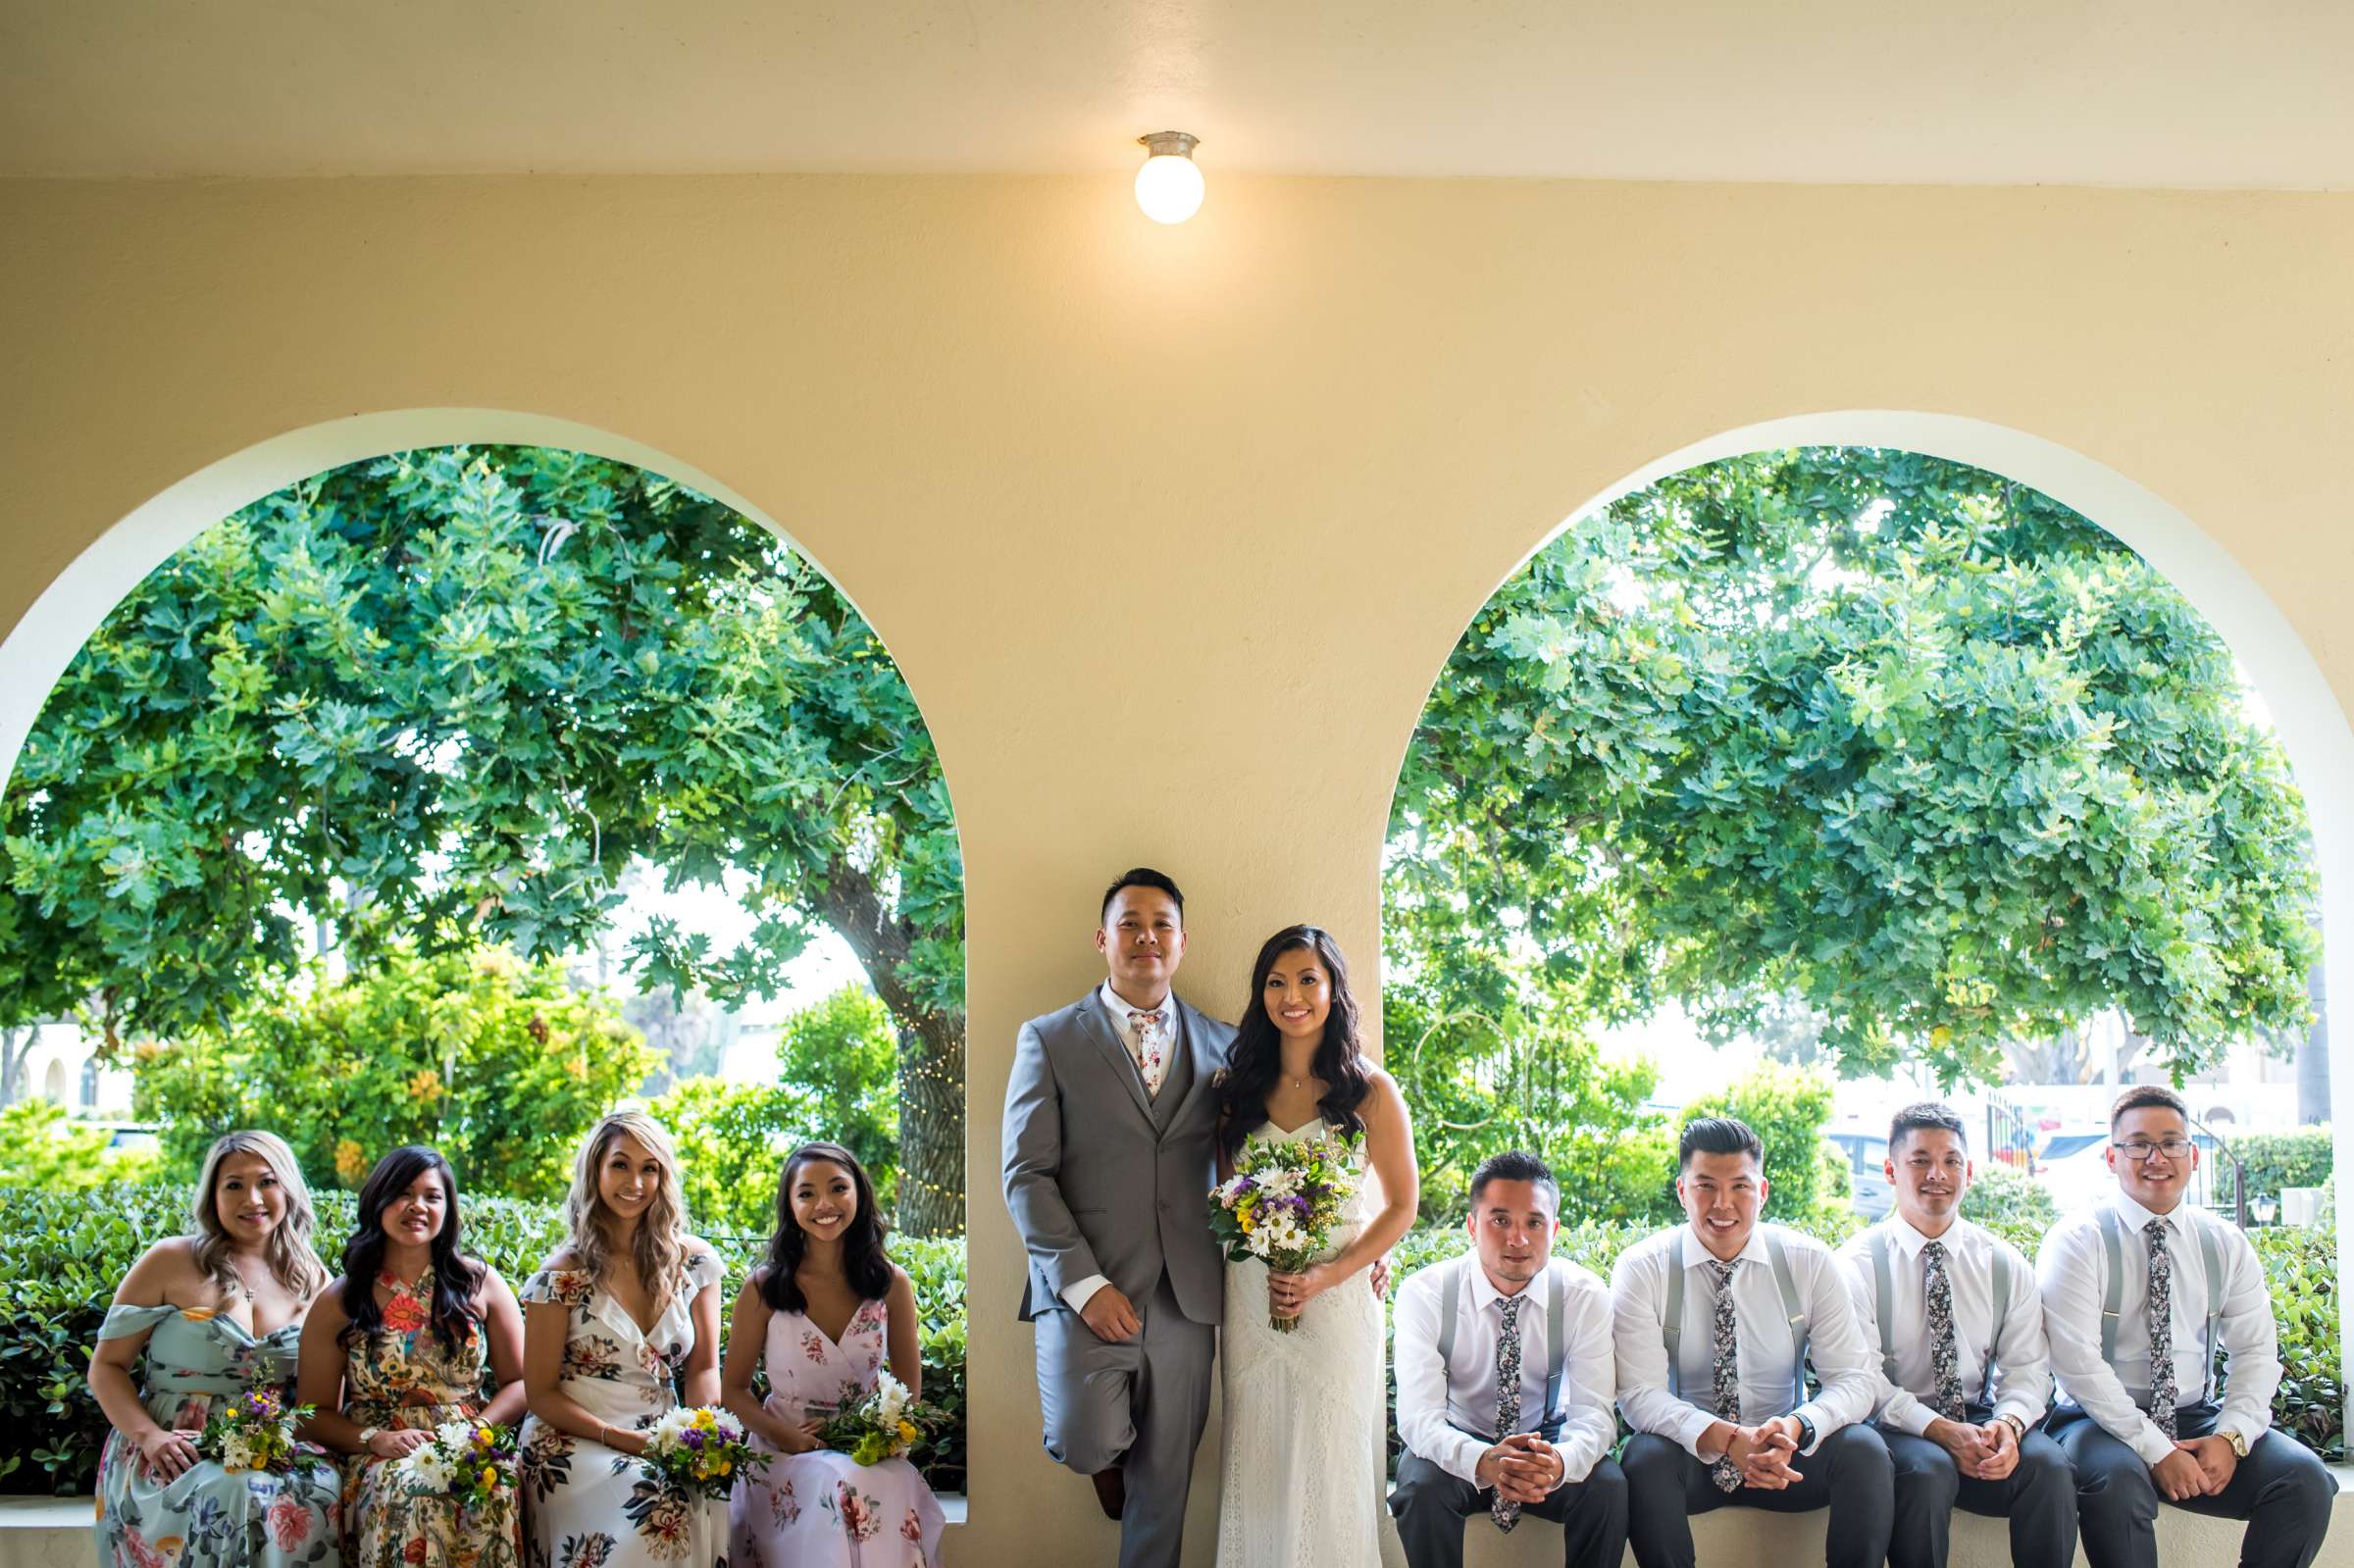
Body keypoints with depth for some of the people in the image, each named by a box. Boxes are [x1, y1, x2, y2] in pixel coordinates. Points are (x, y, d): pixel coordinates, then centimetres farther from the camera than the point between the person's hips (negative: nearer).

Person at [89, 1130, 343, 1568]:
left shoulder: (312, 1281, 11)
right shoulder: (170, 1262, 1)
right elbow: (107, 1366, 3)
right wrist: (148, 1434, -12)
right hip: (177, 1453, -3)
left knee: (320, 1495, -29)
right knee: (236, 1497, -35)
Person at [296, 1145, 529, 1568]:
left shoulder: (480, 1283, 11)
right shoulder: (337, 1304, 9)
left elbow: (521, 1382, 10)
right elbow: (315, 1412, 9)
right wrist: (374, 1439, -10)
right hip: (381, 1461, -1)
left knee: (494, 1497, -35)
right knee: (409, 1493, -37)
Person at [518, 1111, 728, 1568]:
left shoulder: (695, 1263, 7)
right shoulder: (562, 1276, -3)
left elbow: (703, 1368, 11)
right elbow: (541, 1394, -2)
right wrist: (625, 1440, -13)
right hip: (574, 1443, -3)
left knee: (711, 1502, -29)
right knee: (658, 1498, -33)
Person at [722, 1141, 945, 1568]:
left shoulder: (892, 1284, 3)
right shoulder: (763, 1289, -2)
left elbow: (909, 1389, 10)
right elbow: (733, 1389, 4)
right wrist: (788, 1437, -14)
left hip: (868, 1456, 1)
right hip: (786, 1457, -1)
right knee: (830, 1490, -35)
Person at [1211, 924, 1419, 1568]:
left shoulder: (1369, 1091, -4)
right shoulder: (1239, 1090, 6)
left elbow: (1402, 1205, -2)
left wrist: (1328, 1276, -13)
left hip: (1337, 1298, -3)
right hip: (1251, 1299, 3)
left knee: (1329, 1459, 2)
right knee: (1257, 1458, 6)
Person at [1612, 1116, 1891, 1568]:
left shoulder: (1810, 1263, -3)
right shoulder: (1641, 1268, -8)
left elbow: (1855, 1378, -8)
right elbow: (1639, 1392, -16)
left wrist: (1796, 1427, -30)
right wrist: (1727, 1439, -33)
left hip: (1786, 1455, 1)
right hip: (1688, 1453, -1)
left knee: (1864, 1449, -27)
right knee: (1645, 1457, -33)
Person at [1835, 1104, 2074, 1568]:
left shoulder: (2005, 1265, 9)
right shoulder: (1860, 1264, -3)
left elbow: (2027, 1368, 4)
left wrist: (2009, 1423, -18)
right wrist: (1939, 1430, -23)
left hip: (1981, 1421, 3)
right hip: (1896, 1427, -3)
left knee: (2048, 1462, -27)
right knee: (1927, 1468, -35)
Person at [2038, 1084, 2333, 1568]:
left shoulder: (2225, 1244, 9)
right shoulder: (2077, 1241, -6)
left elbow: (2255, 1351, 6)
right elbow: (2077, 1360, -14)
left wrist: (2231, 1437, -12)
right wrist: (2156, 1451, -20)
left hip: (2198, 1420, 4)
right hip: (2100, 1420, -4)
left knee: (2306, 1478, -20)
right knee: (2116, 1478, -36)